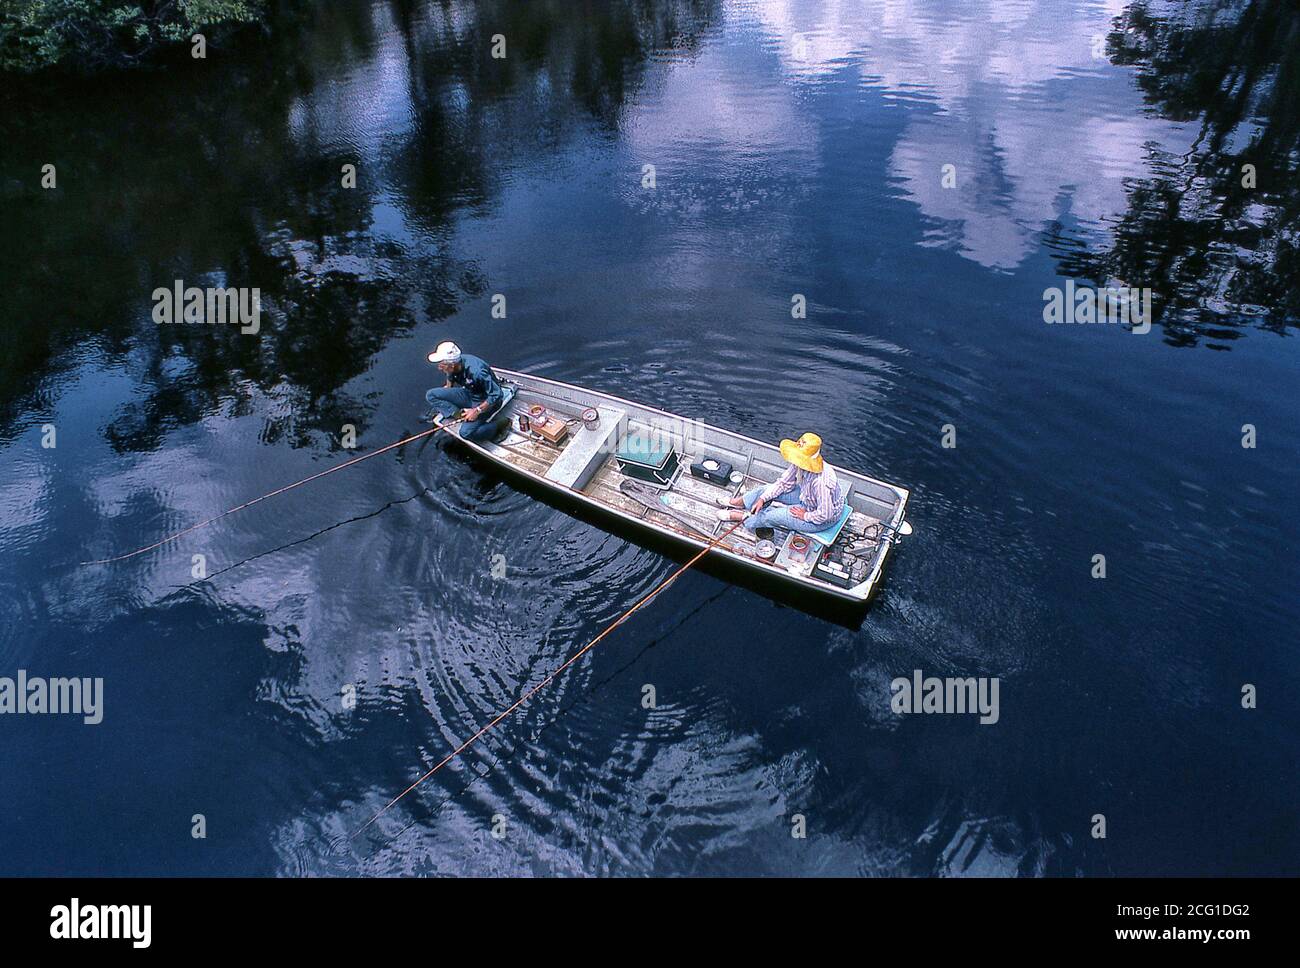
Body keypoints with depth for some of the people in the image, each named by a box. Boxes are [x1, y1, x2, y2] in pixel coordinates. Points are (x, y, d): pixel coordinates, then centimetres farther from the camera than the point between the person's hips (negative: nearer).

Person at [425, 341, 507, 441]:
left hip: (485, 401, -7)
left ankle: (497, 425, -7)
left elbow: (497, 395, -29)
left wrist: (477, 411, -26)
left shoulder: (476, 372, -35)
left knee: (466, 432, -28)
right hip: (468, 394, 7)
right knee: (431, 395, -7)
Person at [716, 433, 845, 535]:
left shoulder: (821, 482, -43)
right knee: (773, 489, 7)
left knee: (772, 516, -9)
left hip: (824, 519, -7)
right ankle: (736, 502, 27)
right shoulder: (800, 464, -19)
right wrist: (762, 499, -8)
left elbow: (825, 514, -36)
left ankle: (744, 517, 18)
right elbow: (784, 483, -4)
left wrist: (805, 516, -20)